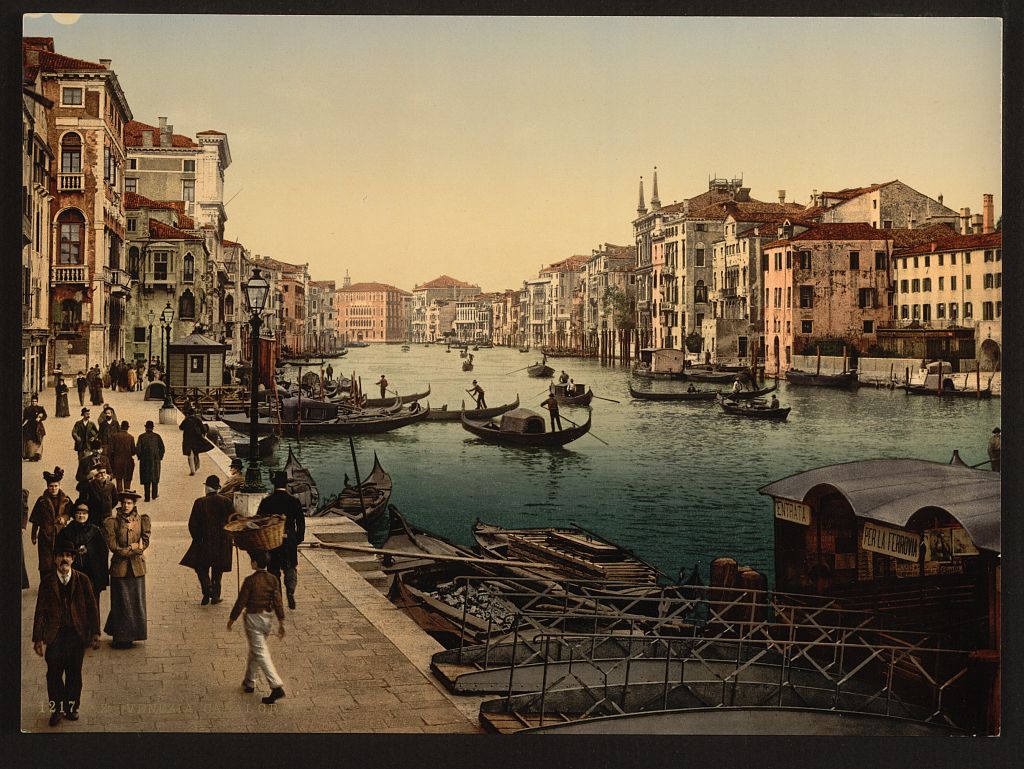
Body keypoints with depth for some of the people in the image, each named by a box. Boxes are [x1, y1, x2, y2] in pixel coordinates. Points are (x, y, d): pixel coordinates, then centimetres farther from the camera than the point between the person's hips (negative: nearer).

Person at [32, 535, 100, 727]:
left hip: (77, 633, 0)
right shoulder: (47, 582, 0)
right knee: (53, 673, 1)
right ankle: (56, 709, 16)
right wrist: (38, 638, -3)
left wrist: (95, 633, -3)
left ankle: (72, 707, 23)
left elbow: (92, 608, 2)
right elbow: (40, 612, 1)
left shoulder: (82, 580, 1)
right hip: (55, 634, 0)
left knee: (74, 673, 8)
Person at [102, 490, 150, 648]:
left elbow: (145, 543, -1)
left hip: (137, 567, 3)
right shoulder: (112, 522, -4)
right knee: (122, 603, 1)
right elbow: (113, 546, -10)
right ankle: (121, 638, 11)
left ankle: (130, 636, 20)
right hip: (120, 567, -3)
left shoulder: (142, 520, 3)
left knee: (137, 602, 7)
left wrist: (126, 549, -12)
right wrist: (135, 549, -11)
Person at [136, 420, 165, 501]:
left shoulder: (141, 437, -8)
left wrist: (140, 457, 8)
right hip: (155, 460, 1)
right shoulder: (157, 437, -4)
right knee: (155, 478, 16)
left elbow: (137, 449, -7)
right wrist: (160, 457, 9)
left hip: (145, 460, -1)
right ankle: (154, 495, 21)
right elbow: (162, 448, -3)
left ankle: (147, 497, 3)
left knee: (146, 480, 5)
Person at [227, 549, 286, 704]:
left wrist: (232, 619, 1)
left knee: (260, 653, -5)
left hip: (252, 618, -6)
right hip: (267, 617, 6)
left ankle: (277, 686, -15)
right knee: (255, 650, 22)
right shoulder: (273, 579, -1)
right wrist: (281, 623, 2)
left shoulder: (250, 580, -16)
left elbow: (241, 602, -12)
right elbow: (277, 602, -2)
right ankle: (249, 682, 34)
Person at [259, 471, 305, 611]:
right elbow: (301, 523, 0)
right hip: (290, 542, 0)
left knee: (274, 570, 11)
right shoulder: (294, 502, -4)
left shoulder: (266, 502, -4)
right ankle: (290, 591, -11)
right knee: (291, 568, 13)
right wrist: (298, 539, 12)